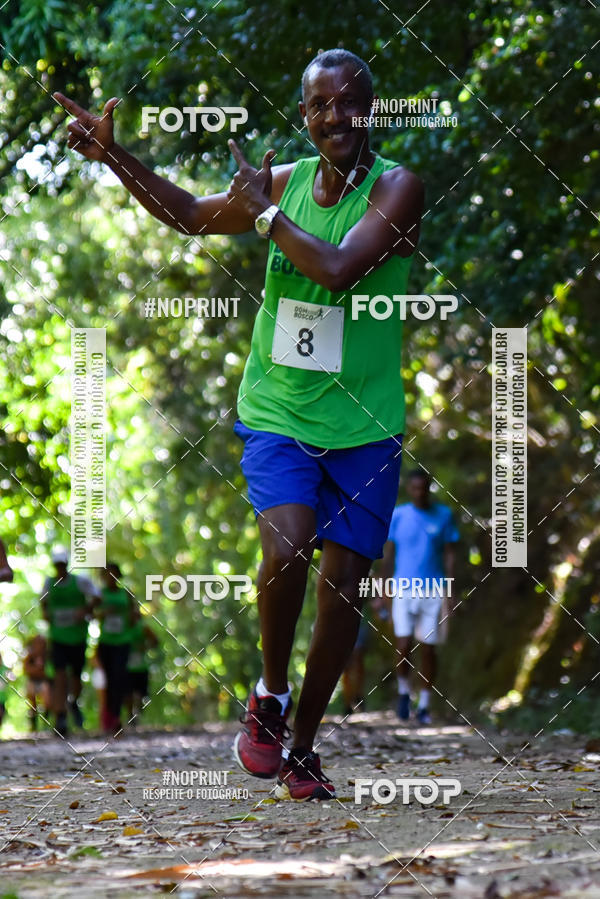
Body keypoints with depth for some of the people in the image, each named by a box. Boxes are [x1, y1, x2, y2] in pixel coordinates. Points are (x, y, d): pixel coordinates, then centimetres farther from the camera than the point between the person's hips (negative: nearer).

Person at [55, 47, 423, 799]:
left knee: (343, 586, 1)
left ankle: (301, 749, 18)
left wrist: (265, 214, -16)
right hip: (277, 414, 2)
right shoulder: (286, 182, 3)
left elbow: (340, 268, -27)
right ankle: (269, 697, 3)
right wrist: (113, 156, 13)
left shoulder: (396, 188, -10)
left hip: (363, 427, -1)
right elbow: (191, 215, 20)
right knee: (286, 549, -22)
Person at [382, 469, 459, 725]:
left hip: (433, 592, 1)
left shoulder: (443, 515, 4)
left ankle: (424, 706, 10)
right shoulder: (398, 516, 3)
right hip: (404, 591, -1)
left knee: (428, 648, 1)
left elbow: (449, 556, 5)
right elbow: (388, 555, 7)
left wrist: (448, 595, -2)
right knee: (404, 647, -11)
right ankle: (403, 691, 14)